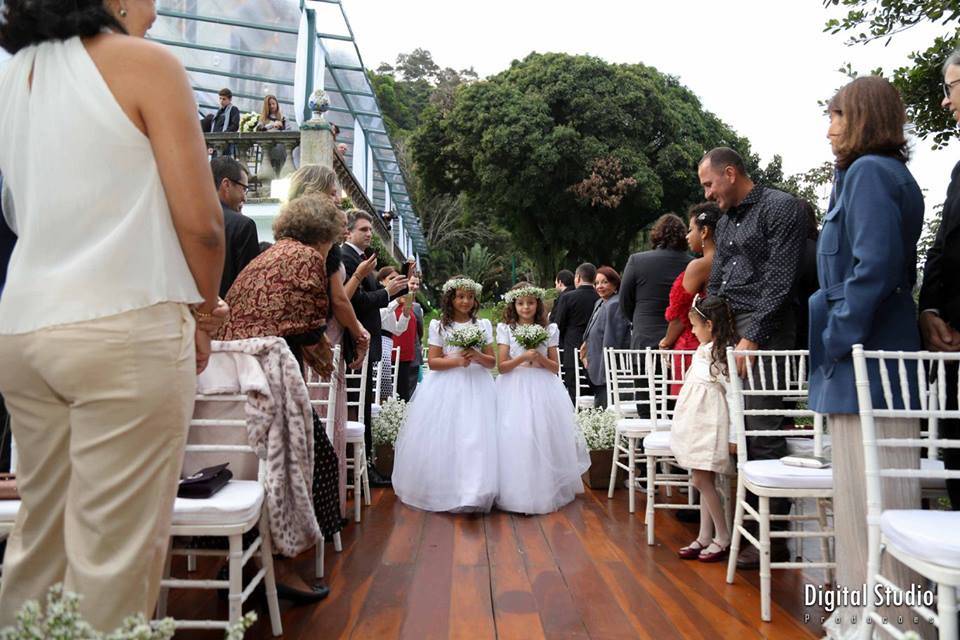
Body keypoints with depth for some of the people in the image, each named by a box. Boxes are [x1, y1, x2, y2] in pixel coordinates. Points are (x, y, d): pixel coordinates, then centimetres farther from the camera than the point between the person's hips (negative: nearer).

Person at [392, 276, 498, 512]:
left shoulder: (483, 325, 9)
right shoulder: (439, 326, 3)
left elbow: (493, 362, 8)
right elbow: (432, 362, -1)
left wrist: (478, 357, -12)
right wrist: (456, 361, -16)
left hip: (476, 387, 2)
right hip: (446, 388, -1)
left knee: (476, 438, -5)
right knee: (442, 439, -4)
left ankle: (472, 492, 2)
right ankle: (443, 490, 11)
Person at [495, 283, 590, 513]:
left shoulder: (549, 330, 7)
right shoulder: (505, 329, 3)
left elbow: (555, 367, 7)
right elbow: (502, 366, -2)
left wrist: (540, 359, -12)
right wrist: (523, 358, -17)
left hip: (542, 390, 1)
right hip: (515, 390, -1)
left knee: (545, 438, -1)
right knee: (516, 439, -5)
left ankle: (547, 491, 13)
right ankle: (518, 494, 6)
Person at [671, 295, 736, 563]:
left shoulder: (721, 352, -16)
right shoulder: (705, 350, 12)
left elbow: (730, 389, -19)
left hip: (710, 424, -10)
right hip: (698, 423, 10)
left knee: (702, 480, -5)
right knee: (703, 481, 12)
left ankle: (723, 537, 8)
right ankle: (705, 536, 19)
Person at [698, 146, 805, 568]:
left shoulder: (780, 208, -4)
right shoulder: (726, 221, 21)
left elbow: (779, 282, -13)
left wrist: (752, 340, -17)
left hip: (763, 332, -8)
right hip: (726, 331, 8)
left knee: (763, 435, -7)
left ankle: (772, 539, 4)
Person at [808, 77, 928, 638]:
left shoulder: (868, 170, -10)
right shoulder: (891, 173, 20)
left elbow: (874, 265, -21)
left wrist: (837, 339, -15)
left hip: (865, 354, -10)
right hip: (876, 349, 10)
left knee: (871, 492, -3)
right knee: (867, 489, 15)